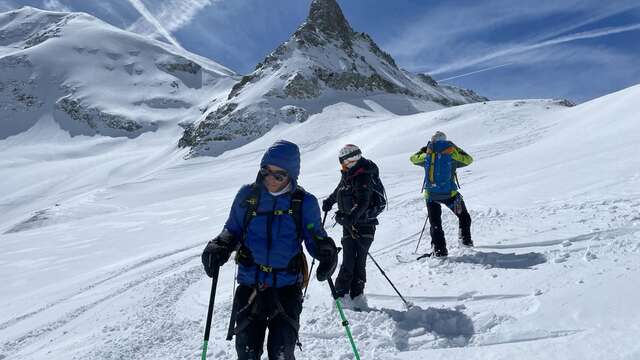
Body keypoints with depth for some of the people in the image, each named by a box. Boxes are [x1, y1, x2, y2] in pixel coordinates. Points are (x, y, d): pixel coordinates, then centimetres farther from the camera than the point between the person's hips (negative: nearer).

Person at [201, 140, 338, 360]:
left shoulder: (304, 203, -4)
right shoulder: (247, 195, -1)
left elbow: (315, 238, 4)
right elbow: (233, 230, 9)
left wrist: (326, 251, -18)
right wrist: (219, 246, -11)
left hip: (287, 288, -1)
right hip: (249, 286, 2)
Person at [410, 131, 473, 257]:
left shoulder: (427, 155, 3)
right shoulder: (451, 153, 0)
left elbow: (413, 158, 24)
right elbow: (468, 159, 17)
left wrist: (425, 149, 34)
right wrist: (456, 149, 26)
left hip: (430, 194, 1)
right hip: (449, 193, -1)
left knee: (435, 223, 9)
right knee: (464, 217, 23)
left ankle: (439, 249, 0)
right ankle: (465, 239, 21)